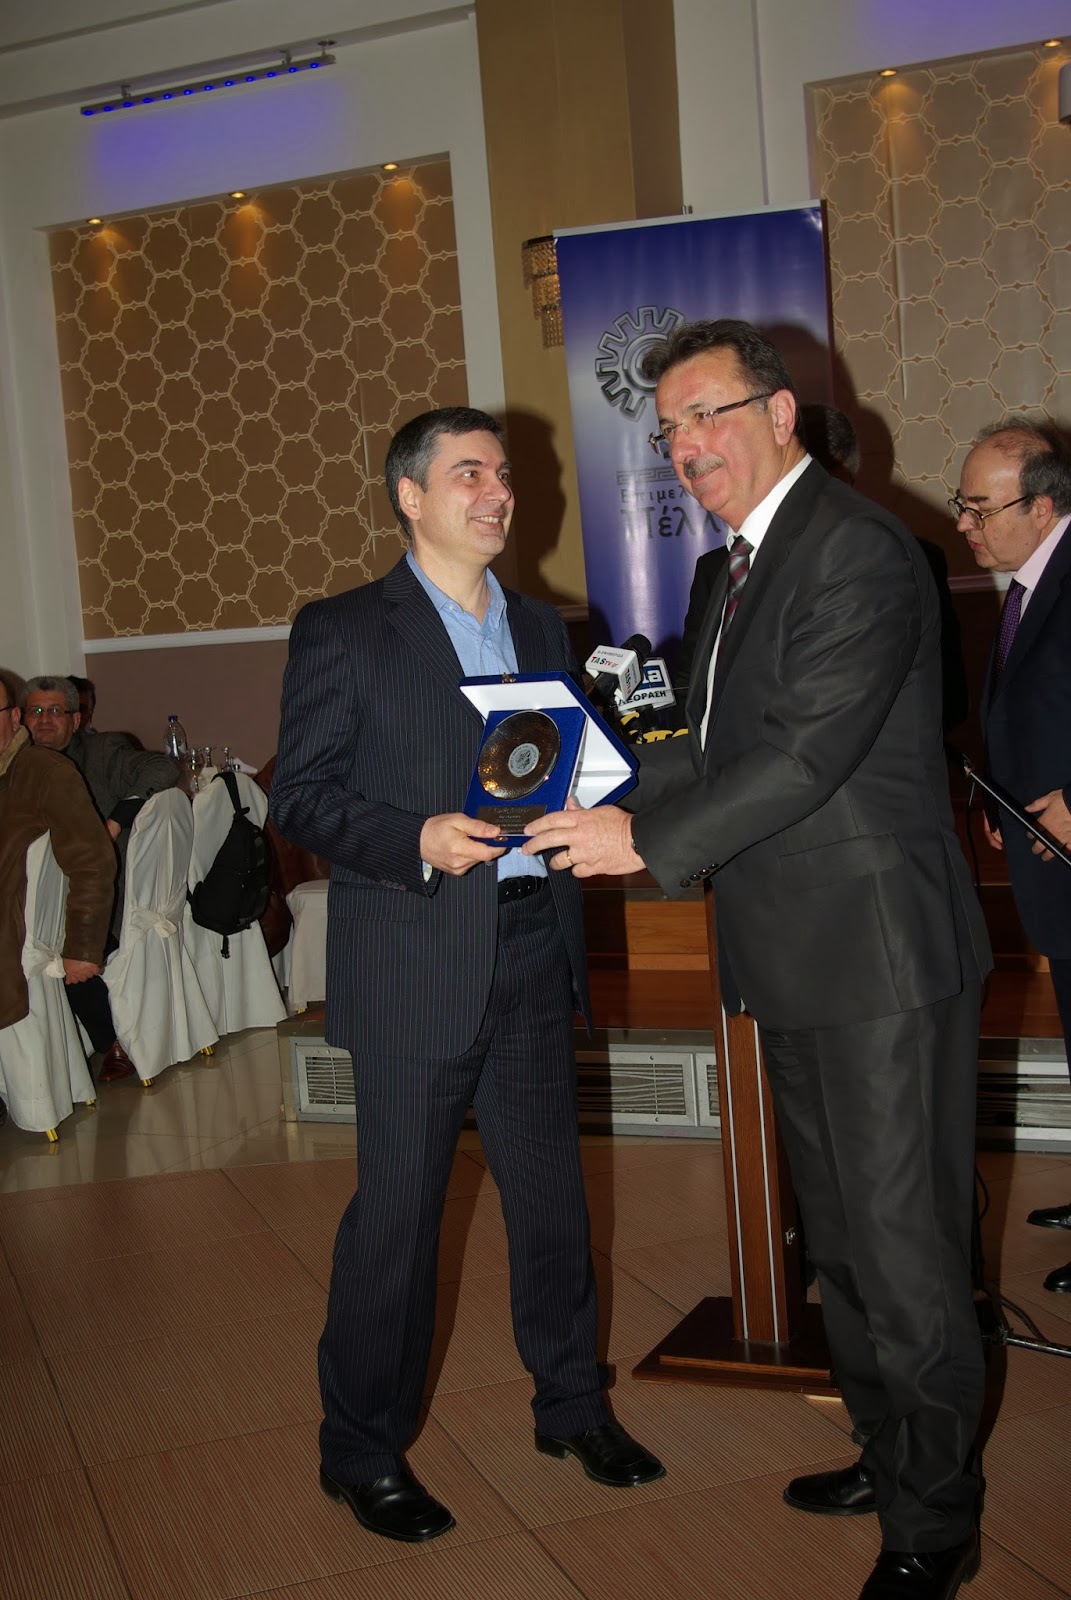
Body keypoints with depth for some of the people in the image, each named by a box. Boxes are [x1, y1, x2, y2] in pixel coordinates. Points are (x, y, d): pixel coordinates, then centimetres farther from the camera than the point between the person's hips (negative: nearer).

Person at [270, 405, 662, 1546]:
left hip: (534, 950, 5)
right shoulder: (342, 631, -3)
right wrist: (418, 842, -21)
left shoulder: (541, 628, 15)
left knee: (550, 1188, 14)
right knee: (396, 1210, 3)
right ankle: (363, 1452, 20)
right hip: (416, 966, -5)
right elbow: (299, 796, -7)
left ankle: (572, 1404, 33)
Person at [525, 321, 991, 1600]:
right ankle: (888, 1458, 39)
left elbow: (811, 749, -24)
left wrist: (647, 839, -21)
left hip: (881, 962, -10)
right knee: (838, 1239, 21)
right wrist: (612, 788, 2)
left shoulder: (857, 550, -16)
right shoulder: (743, 566, 15)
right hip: (799, 965, 10)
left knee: (902, 1247, 0)